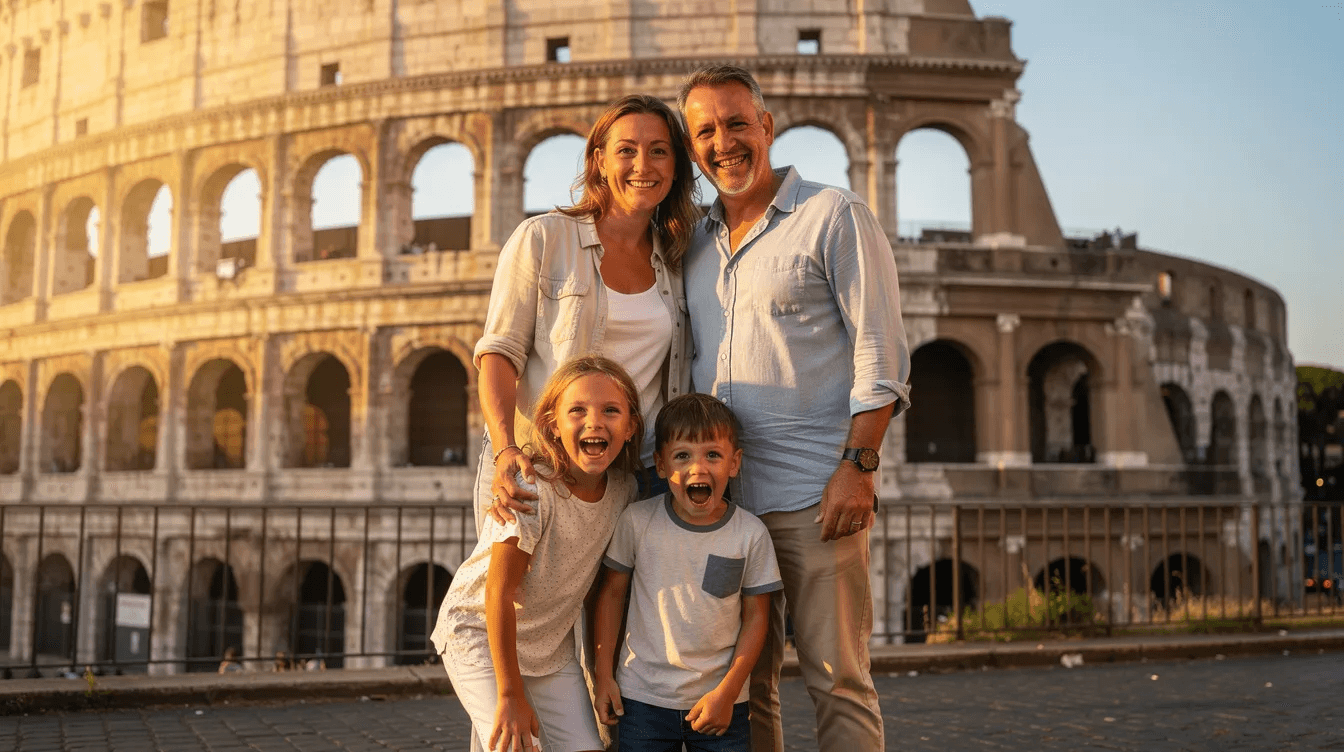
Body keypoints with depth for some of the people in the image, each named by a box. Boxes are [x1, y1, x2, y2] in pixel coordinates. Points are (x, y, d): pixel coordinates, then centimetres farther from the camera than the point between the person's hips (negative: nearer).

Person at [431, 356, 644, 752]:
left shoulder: (624, 489, -9)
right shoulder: (532, 489, -27)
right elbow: (500, 593, -24)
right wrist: (510, 694, -21)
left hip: (552, 644, 5)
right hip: (480, 632, -5)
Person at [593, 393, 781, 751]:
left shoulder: (751, 533, -7)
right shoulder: (637, 520, -7)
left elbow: (756, 616, -1)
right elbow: (612, 592, 3)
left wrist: (727, 692, -5)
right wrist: (604, 674, 3)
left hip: (721, 700, 0)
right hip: (642, 698, 0)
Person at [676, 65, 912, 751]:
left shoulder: (835, 216, 0)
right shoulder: (694, 243, 17)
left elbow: (879, 353, -6)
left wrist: (858, 467, -15)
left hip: (815, 492, -5)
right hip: (719, 499, 6)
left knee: (836, 681, -1)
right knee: (741, 684, 11)